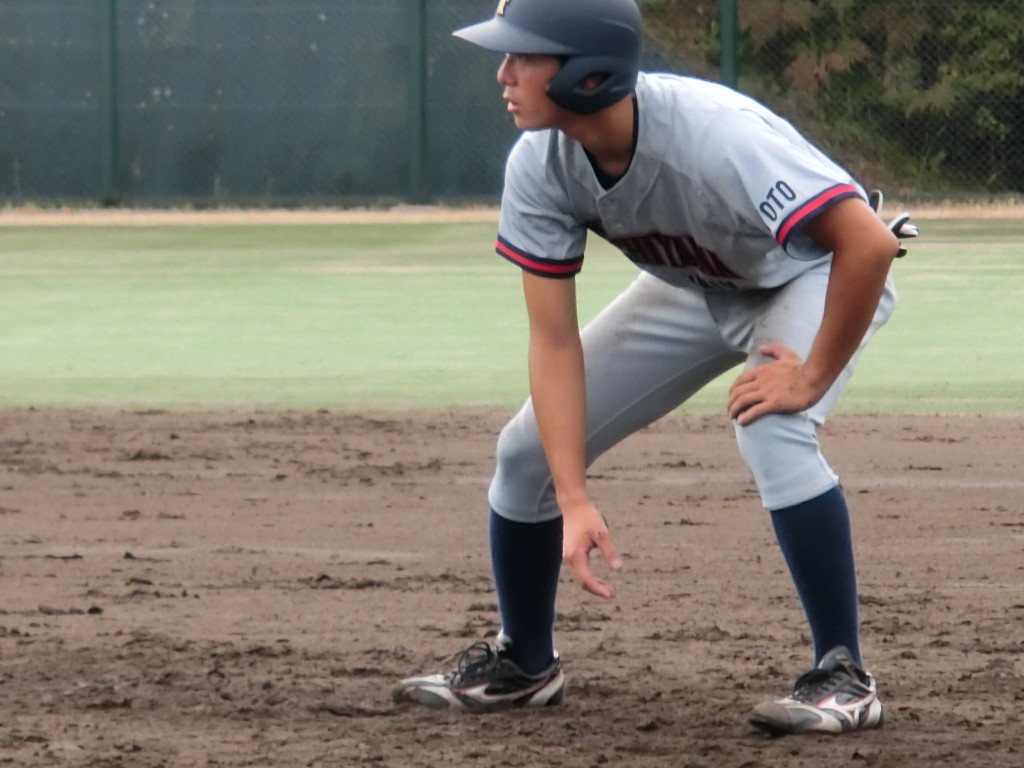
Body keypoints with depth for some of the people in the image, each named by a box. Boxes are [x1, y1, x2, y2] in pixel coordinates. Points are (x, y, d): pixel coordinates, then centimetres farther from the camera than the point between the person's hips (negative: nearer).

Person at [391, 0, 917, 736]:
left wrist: (814, 377, -33)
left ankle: (845, 677, -21)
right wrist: (575, 501, -28)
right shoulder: (539, 166, -22)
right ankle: (522, 664, 24)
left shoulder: (712, 134, -41)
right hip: (692, 288, 6)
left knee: (772, 430, -34)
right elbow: (554, 340, -19)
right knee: (530, 450, 1)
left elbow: (870, 241, -42)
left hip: (811, 275, -6)